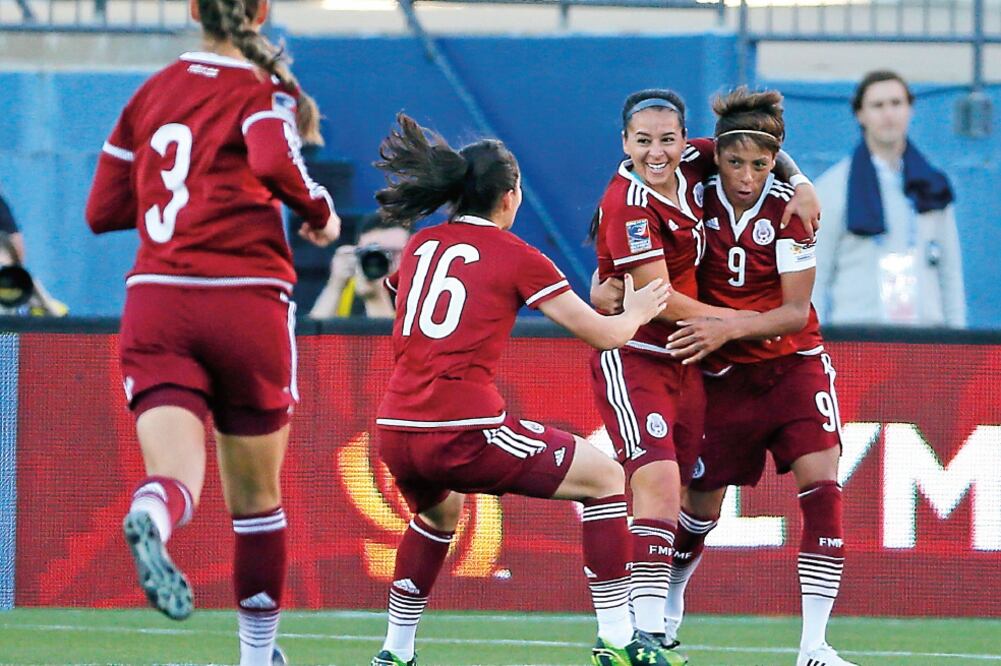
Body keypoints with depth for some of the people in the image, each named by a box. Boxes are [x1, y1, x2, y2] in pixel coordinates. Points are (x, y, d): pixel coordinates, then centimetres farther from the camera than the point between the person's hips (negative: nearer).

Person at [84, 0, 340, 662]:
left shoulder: (154, 91, 14)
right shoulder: (264, 92, -1)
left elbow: (103, 209, 17)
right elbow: (275, 162, -23)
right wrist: (320, 211, -4)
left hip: (155, 303, 3)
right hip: (246, 302, -2)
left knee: (176, 475, -13)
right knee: (257, 496, 14)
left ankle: (152, 517, -49)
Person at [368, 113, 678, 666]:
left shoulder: (419, 246, 15)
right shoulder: (515, 257, 1)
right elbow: (604, 334, 6)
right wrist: (635, 312, 28)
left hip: (395, 431, 6)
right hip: (466, 430, -6)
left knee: (437, 511, 38)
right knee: (605, 478, 11)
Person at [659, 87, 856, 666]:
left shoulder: (788, 209, -13)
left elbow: (795, 312, -16)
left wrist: (726, 329, -30)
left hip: (793, 364, -1)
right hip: (724, 375, 1)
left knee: (821, 482, -18)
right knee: (702, 503, 6)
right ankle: (667, 608, 38)